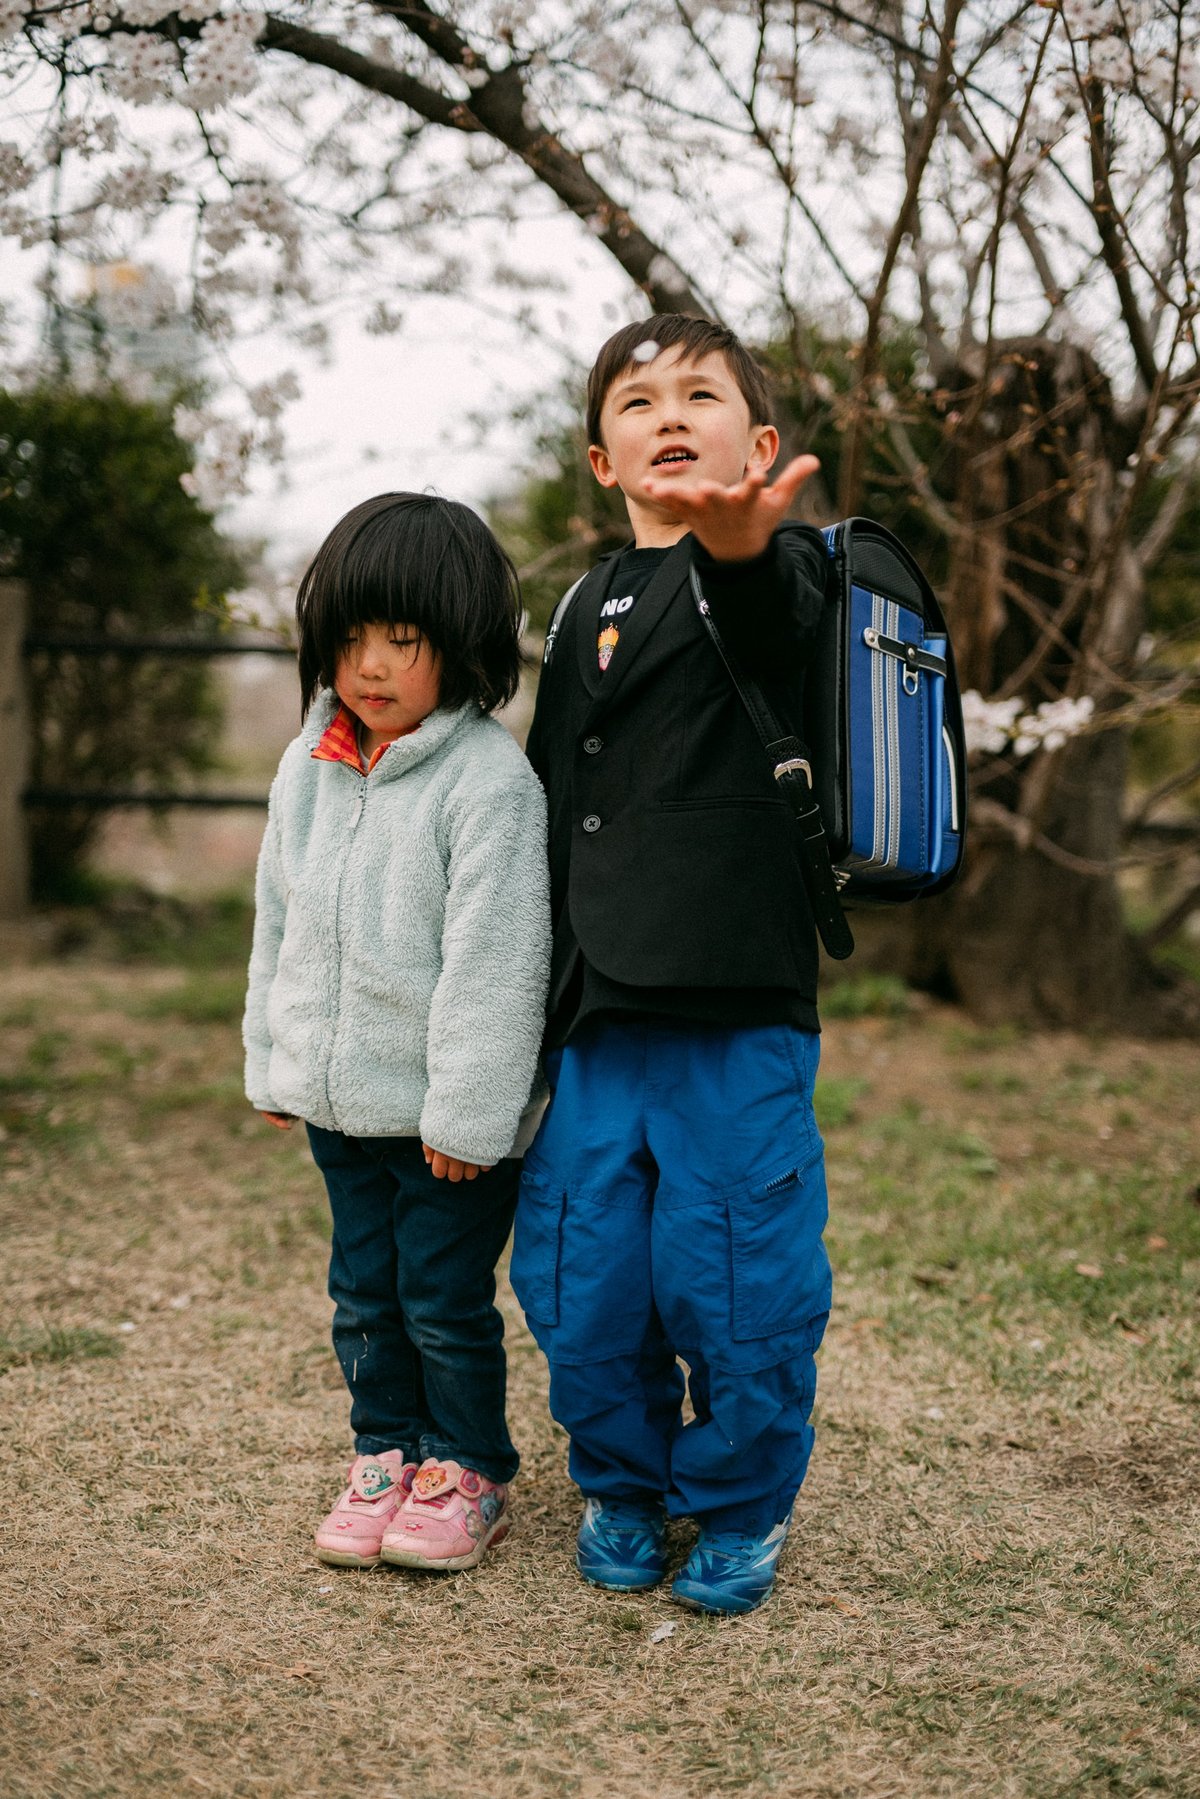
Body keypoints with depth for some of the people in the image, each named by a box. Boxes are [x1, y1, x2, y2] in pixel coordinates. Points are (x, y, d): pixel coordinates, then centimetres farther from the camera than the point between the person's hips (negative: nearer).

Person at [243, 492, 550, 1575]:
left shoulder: (490, 779, -17)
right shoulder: (308, 768, 5)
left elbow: (492, 959, -19)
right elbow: (279, 925, 15)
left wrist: (468, 1112, -19)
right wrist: (271, 1061, 15)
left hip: (449, 1113, -6)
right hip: (339, 1097, 6)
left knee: (445, 1299, 5)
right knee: (363, 1292, 16)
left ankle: (468, 1471, 24)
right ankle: (386, 1456, 32)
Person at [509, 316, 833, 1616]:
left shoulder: (772, 572, -2)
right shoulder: (588, 607, 17)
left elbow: (769, 622, -30)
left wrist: (740, 545, -55)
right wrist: (535, 1001, 23)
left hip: (736, 1016, -6)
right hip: (591, 1018, 6)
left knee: (738, 1282, 1)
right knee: (580, 1284, 10)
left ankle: (739, 1509, 24)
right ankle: (623, 1485, 32)